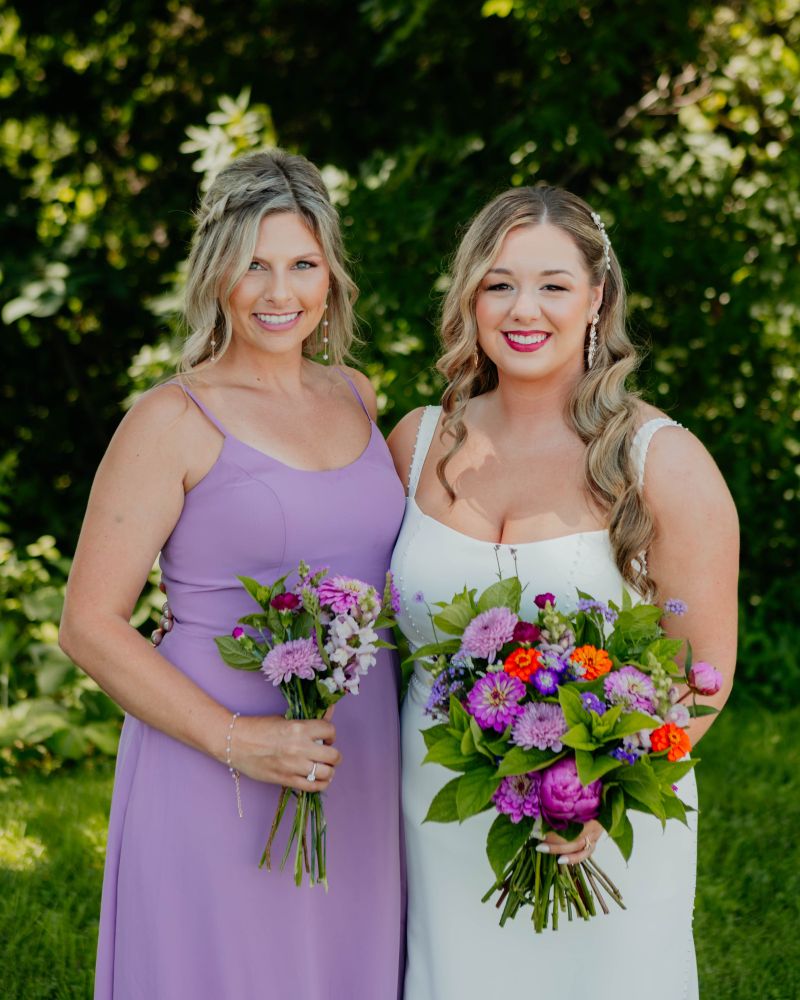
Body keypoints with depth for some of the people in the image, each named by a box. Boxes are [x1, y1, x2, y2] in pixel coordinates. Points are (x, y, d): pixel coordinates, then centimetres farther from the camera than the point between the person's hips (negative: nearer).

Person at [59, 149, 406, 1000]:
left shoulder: (355, 397, 9)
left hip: (357, 764, 6)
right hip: (215, 769, -5)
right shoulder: (174, 421, -9)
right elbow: (89, 626, -11)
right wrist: (234, 740, -19)